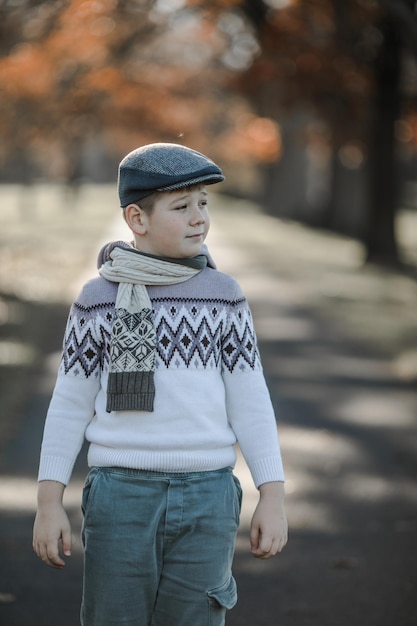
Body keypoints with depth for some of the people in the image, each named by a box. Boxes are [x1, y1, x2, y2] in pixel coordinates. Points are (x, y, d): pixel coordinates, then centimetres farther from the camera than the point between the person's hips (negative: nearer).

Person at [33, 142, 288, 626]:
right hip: (121, 495, -1)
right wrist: (49, 503, -1)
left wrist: (273, 496, -1)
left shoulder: (223, 297, 3)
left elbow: (249, 400, 4)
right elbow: (69, 404, 4)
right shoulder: (99, 300, 1)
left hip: (206, 497, 1)